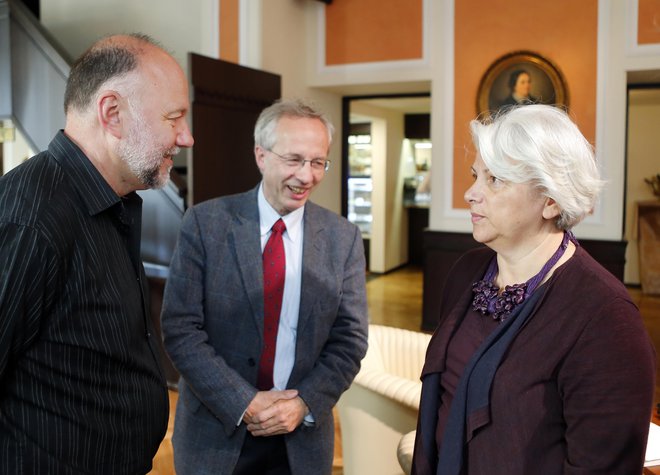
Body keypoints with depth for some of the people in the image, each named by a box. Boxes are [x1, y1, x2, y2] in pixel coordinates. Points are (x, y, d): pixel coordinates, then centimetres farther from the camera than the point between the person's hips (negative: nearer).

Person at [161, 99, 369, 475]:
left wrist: (305, 404, -15)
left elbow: (350, 338, -2)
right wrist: (243, 403, -17)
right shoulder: (206, 223, -9)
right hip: (215, 432, -1)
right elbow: (180, 329, -11)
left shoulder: (344, 239, -3)